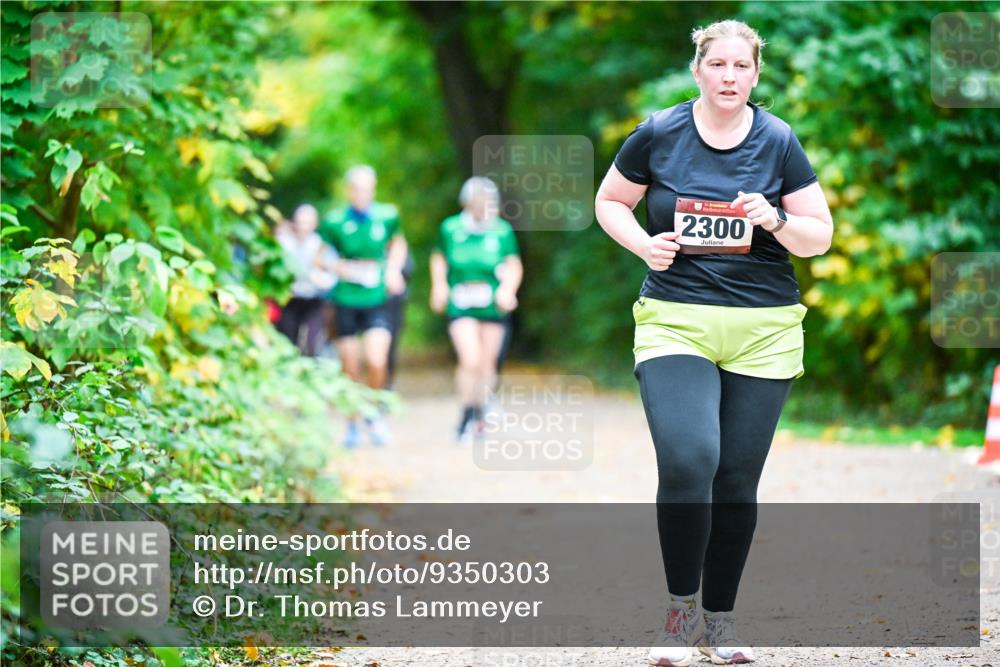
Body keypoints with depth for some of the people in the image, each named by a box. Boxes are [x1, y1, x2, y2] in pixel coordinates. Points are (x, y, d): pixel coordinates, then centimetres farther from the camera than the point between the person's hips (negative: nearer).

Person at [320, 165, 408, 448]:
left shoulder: (387, 216, 0)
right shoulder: (335, 222, -4)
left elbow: (398, 243, 20)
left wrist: (393, 269, 4)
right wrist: (339, 267, -12)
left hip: (377, 300, 0)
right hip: (346, 301, 0)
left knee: (377, 363, -16)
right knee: (351, 371, 4)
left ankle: (374, 413, 10)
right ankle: (352, 425, 22)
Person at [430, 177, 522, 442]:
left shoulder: (502, 231, -3)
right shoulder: (450, 229, -1)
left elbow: (514, 265, -5)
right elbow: (439, 258, 16)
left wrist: (507, 288, -22)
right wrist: (439, 285, 7)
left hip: (493, 308, 2)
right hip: (461, 306, -2)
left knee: (487, 363, 9)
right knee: (470, 360, -17)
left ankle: (479, 415, 30)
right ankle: (467, 414, -1)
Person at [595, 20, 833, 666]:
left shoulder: (778, 142, 2)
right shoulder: (658, 135, 0)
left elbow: (821, 236, 6)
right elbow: (610, 202, 15)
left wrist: (775, 221, -15)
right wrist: (643, 244, -4)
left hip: (764, 332, 2)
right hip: (675, 322, -1)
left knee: (738, 483, 5)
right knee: (687, 462, -20)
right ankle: (681, 609, -4)